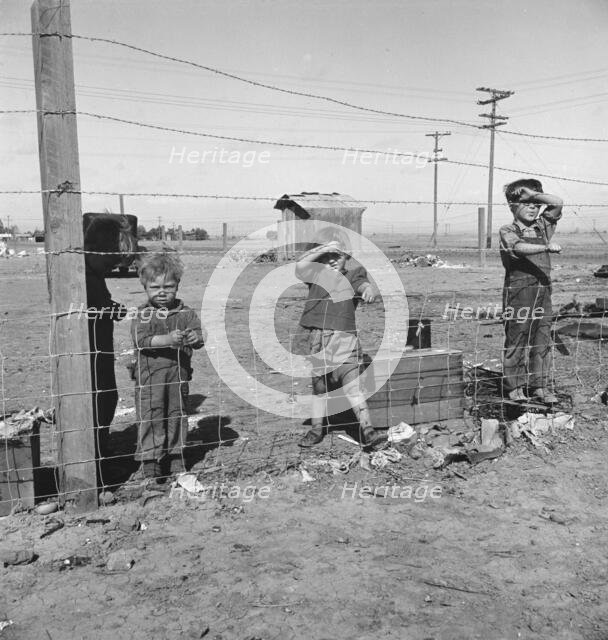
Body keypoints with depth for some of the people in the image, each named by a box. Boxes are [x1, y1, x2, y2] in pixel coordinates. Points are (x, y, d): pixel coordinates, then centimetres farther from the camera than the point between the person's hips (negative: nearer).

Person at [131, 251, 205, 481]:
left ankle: (175, 460, 28)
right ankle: (150, 464, 10)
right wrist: (168, 339, -30)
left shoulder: (186, 313, 4)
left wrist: (195, 338, -27)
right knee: (150, 419, 0)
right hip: (149, 376, -3)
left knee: (177, 417, 13)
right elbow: (141, 340, -17)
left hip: (178, 375, 3)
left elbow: (199, 337, -2)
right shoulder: (142, 315, -3)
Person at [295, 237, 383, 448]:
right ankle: (316, 429, 26)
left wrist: (369, 289, -35)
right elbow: (299, 265, -1)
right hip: (316, 338, 3)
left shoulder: (352, 276, 9)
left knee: (352, 384, -10)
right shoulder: (317, 275, 14)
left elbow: (363, 284, -12)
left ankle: (366, 428, -9)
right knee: (319, 385, 14)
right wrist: (322, 249, -1)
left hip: (343, 338, -3)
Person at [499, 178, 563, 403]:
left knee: (543, 340, 6)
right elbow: (519, 248, -20)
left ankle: (540, 385, 14)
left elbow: (557, 203, 5)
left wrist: (532, 193, 3)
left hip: (543, 290, 5)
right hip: (518, 291, -5)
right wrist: (547, 246, -30)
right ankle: (514, 386, 11)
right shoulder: (507, 231, -1)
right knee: (516, 339, 1)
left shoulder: (542, 226, 15)